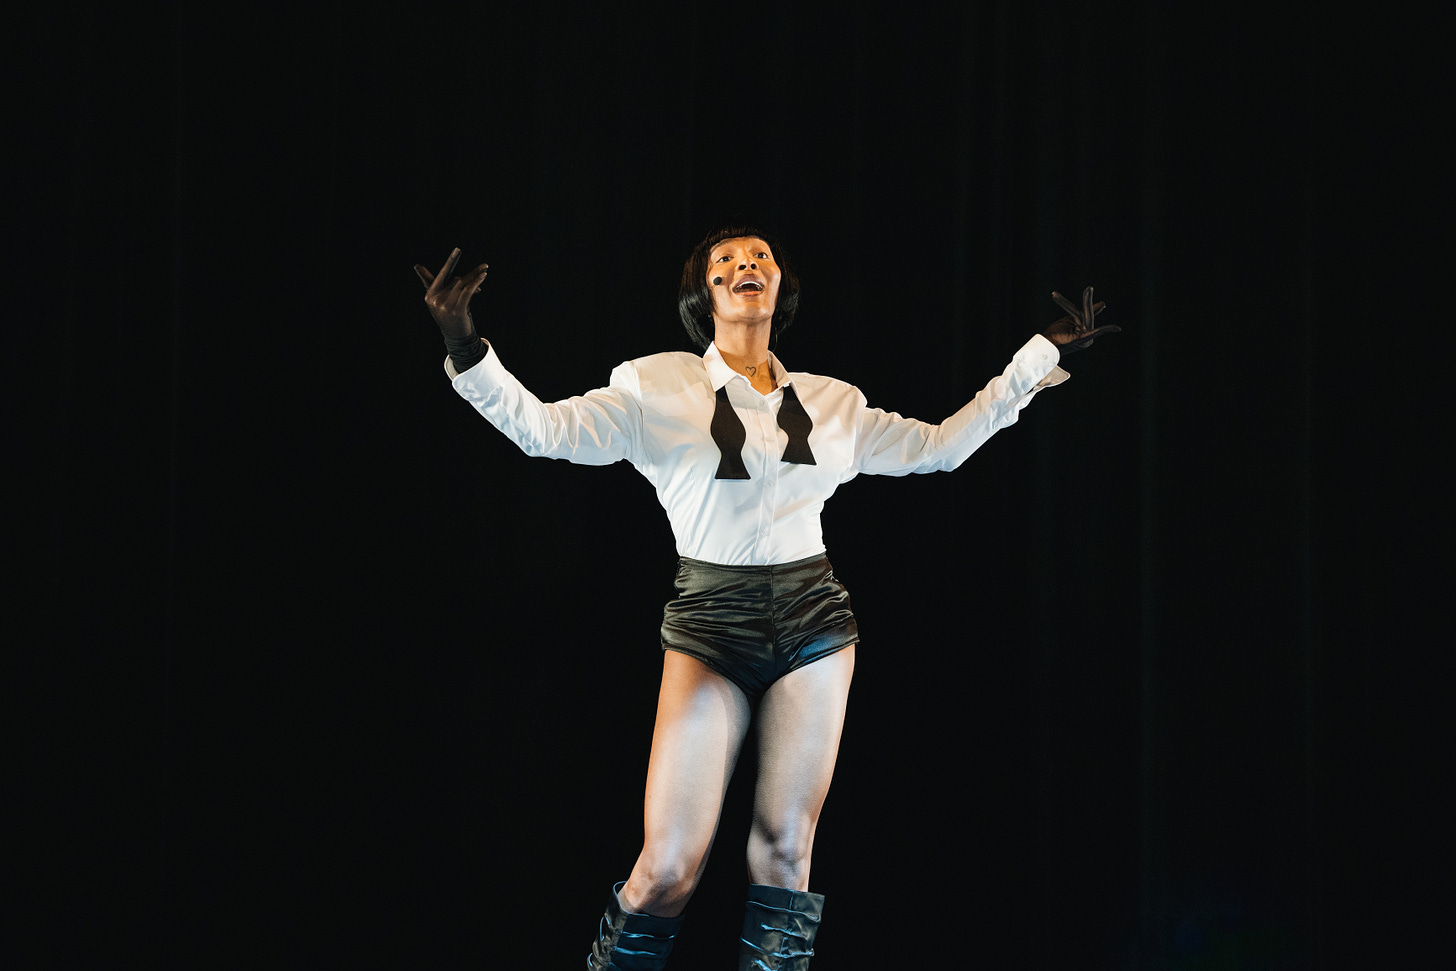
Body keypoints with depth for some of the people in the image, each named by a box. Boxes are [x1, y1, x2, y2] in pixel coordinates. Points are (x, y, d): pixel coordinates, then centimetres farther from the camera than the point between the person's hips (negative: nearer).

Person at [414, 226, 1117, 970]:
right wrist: (464, 347, -22)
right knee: (670, 865, -11)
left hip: (813, 620, 3)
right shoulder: (659, 388, 2)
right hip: (710, 623, -3)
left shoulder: (832, 403, 13)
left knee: (785, 848, 2)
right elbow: (544, 427, -6)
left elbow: (941, 445, 20)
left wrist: (1041, 355, 21)